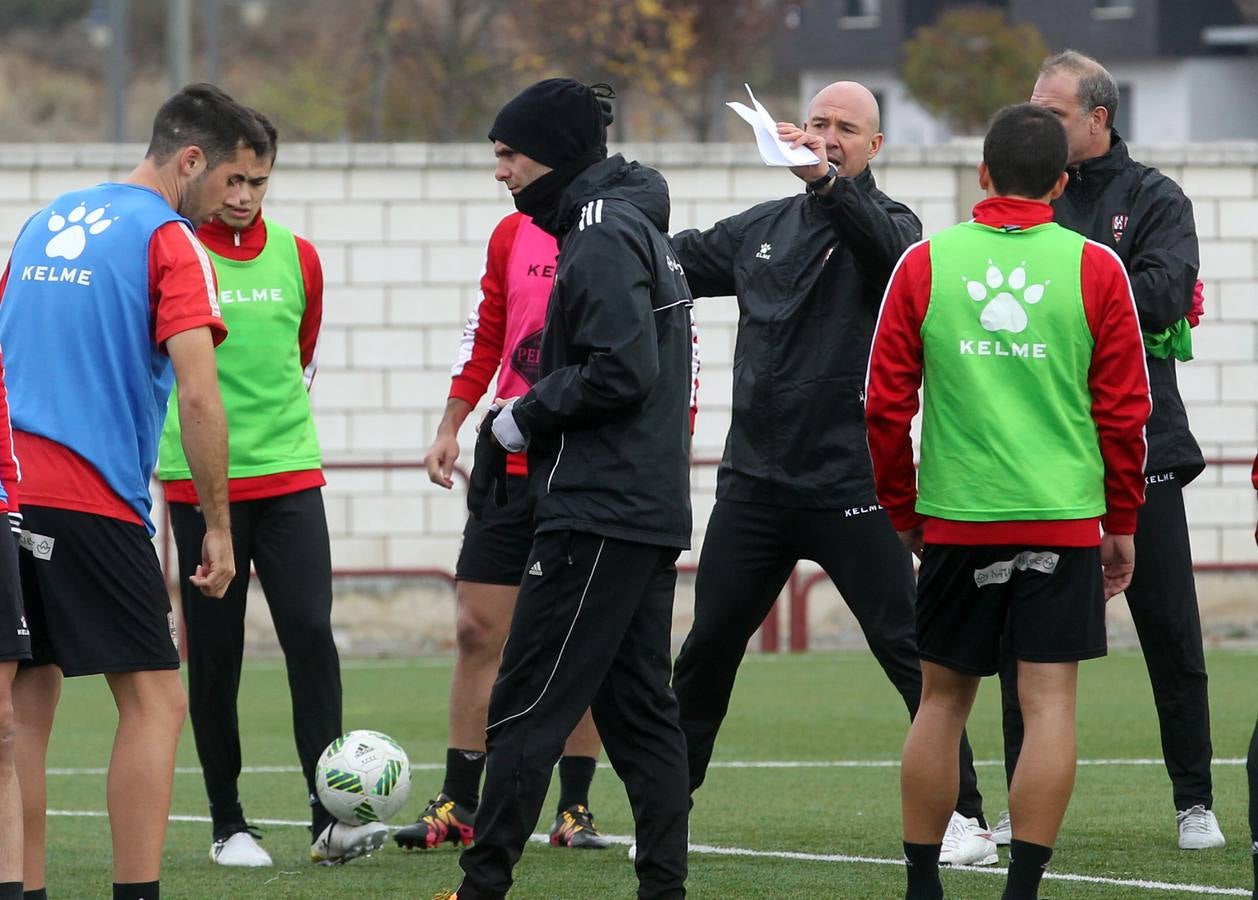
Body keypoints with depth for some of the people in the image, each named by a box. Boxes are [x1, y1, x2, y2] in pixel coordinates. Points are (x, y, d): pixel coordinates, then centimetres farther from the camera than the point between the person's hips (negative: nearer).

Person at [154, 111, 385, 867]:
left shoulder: (297, 258, 6)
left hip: (288, 475, 2)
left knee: (311, 633, -8)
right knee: (214, 654, 2)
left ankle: (330, 818, -9)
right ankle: (228, 825, 10)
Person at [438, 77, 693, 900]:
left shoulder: (603, 237, -13)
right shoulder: (636, 228, 17)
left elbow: (623, 371, -22)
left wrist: (526, 415, -9)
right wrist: (525, 419, 13)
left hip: (596, 516, -10)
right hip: (650, 514, 10)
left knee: (527, 707, -7)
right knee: (639, 707, 9)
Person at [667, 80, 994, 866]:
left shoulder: (886, 222, -3)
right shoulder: (765, 228, 12)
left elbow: (890, 249, -27)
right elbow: (679, 261, 24)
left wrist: (826, 181, -43)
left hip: (850, 485, -5)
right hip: (754, 479, 5)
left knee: (910, 651, -7)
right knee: (708, 648, 10)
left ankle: (965, 817, -3)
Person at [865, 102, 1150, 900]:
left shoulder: (925, 264, 1)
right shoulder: (1094, 269, -1)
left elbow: (885, 405, 4)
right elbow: (1126, 410, 2)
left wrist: (904, 513, 16)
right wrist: (1122, 522, 12)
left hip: (955, 515, 1)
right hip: (1064, 518, -1)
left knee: (943, 700, 12)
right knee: (1050, 702, -1)